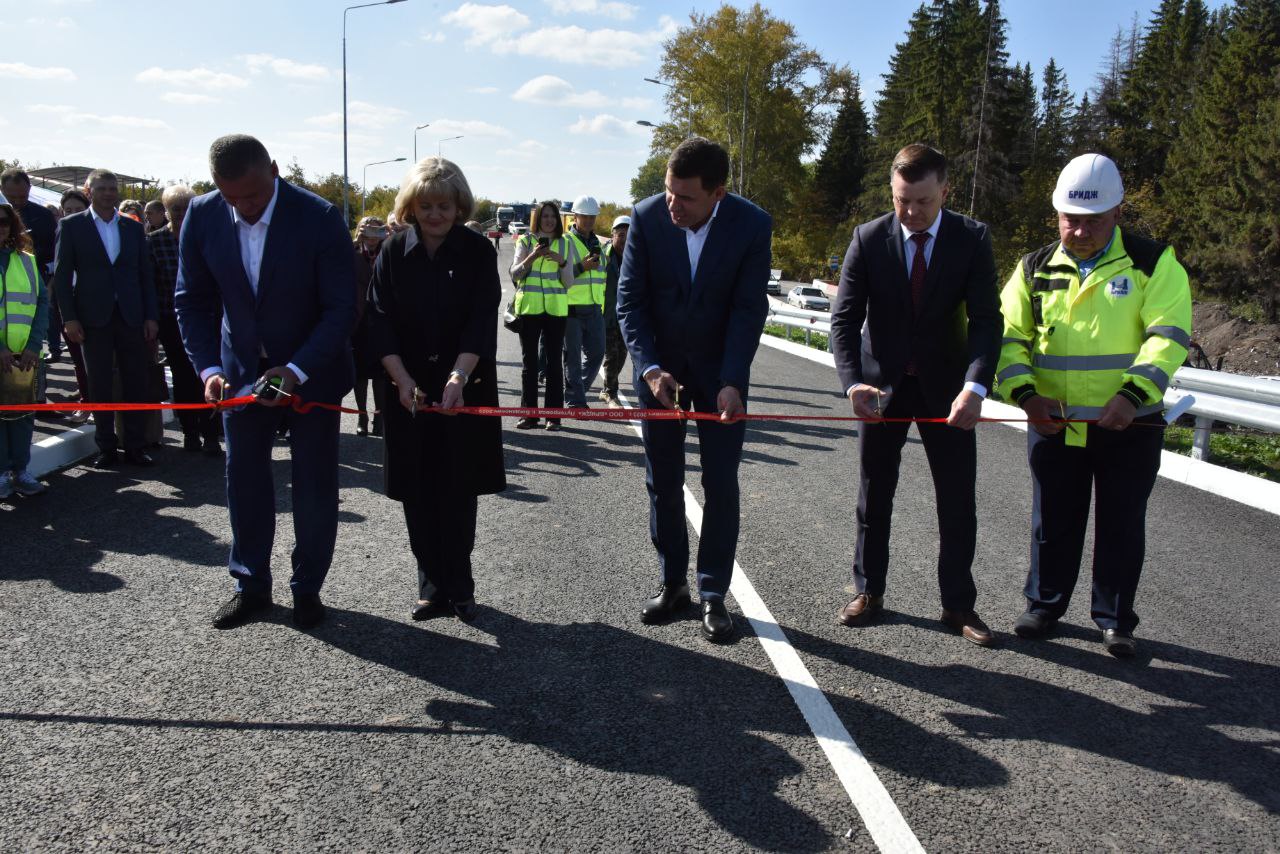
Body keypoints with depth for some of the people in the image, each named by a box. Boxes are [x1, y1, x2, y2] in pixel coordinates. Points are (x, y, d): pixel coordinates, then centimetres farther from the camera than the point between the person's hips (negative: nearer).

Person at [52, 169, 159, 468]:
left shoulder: (133, 227, 11)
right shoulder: (71, 225, 4)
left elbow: (146, 274, 11)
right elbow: (62, 274, 0)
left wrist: (151, 316, 3)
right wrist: (69, 318, -8)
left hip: (131, 317, 2)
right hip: (93, 317, -2)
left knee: (137, 384, 3)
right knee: (99, 386, 4)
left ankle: (135, 447, 12)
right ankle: (106, 448, 13)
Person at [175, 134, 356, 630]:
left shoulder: (320, 217, -21)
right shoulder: (202, 216, -10)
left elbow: (341, 308, -18)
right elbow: (192, 300, -2)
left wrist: (297, 371, -28)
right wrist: (209, 367, -16)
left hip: (311, 370, -3)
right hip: (242, 369, 3)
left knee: (315, 482, 5)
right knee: (243, 477, 9)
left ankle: (307, 588, 21)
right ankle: (251, 585, 24)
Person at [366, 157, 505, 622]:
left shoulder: (478, 251, -3)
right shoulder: (394, 252, 0)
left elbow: (481, 322, -11)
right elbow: (380, 322, -4)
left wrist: (457, 377, -24)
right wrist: (402, 380, -17)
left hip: (464, 387, -1)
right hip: (409, 389, 2)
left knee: (459, 491, 3)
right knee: (418, 492, 4)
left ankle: (459, 587, 16)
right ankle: (432, 584, 18)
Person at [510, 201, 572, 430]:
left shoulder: (564, 243, 9)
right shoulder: (526, 241, 6)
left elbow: (568, 282, 6)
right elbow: (515, 274, -1)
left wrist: (562, 262, -12)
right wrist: (532, 257, -15)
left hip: (556, 308, 1)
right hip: (529, 306, 0)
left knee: (554, 361, 0)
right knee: (529, 361, 2)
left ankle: (553, 415, 3)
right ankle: (528, 414, 7)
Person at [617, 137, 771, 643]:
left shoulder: (752, 225, -16)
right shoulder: (647, 216, -14)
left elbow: (749, 310, -15)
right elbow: (630, 300, -10)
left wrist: (732, 382, -25)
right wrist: (650, 368, -21)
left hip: (719, 368, -1)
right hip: (659, 365, 1)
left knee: (721, 484, 1)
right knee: (663, 483, 7)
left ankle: (713, 595, 12)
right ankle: (672, 585, 20)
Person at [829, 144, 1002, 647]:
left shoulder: (972, 239, -8)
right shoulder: (868, 239, -9)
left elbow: (987, 319, -14)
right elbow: (844, 318, -11)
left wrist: (974, 386, -30)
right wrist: (853, 382, -27)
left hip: (945, 387, 0)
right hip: (882, 385, 0)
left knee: (959, 500, 4)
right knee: (874, 495, 9)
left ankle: (959, 604, 17)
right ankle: (868, 592, 24)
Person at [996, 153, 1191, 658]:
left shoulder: (1153, 263, -3)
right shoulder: (1035, 270, 4)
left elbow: (1168, 337, -12)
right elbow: (1008, 336, 2)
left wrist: (1132, 395, -25)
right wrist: (1027, 394, -14)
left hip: (1129, 426, -2)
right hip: (1054, 423, 2)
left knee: (1121, 525, 8)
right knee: (1053, 521, 13)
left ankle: (1115, 620, 23)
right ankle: (1045, 605, 30)